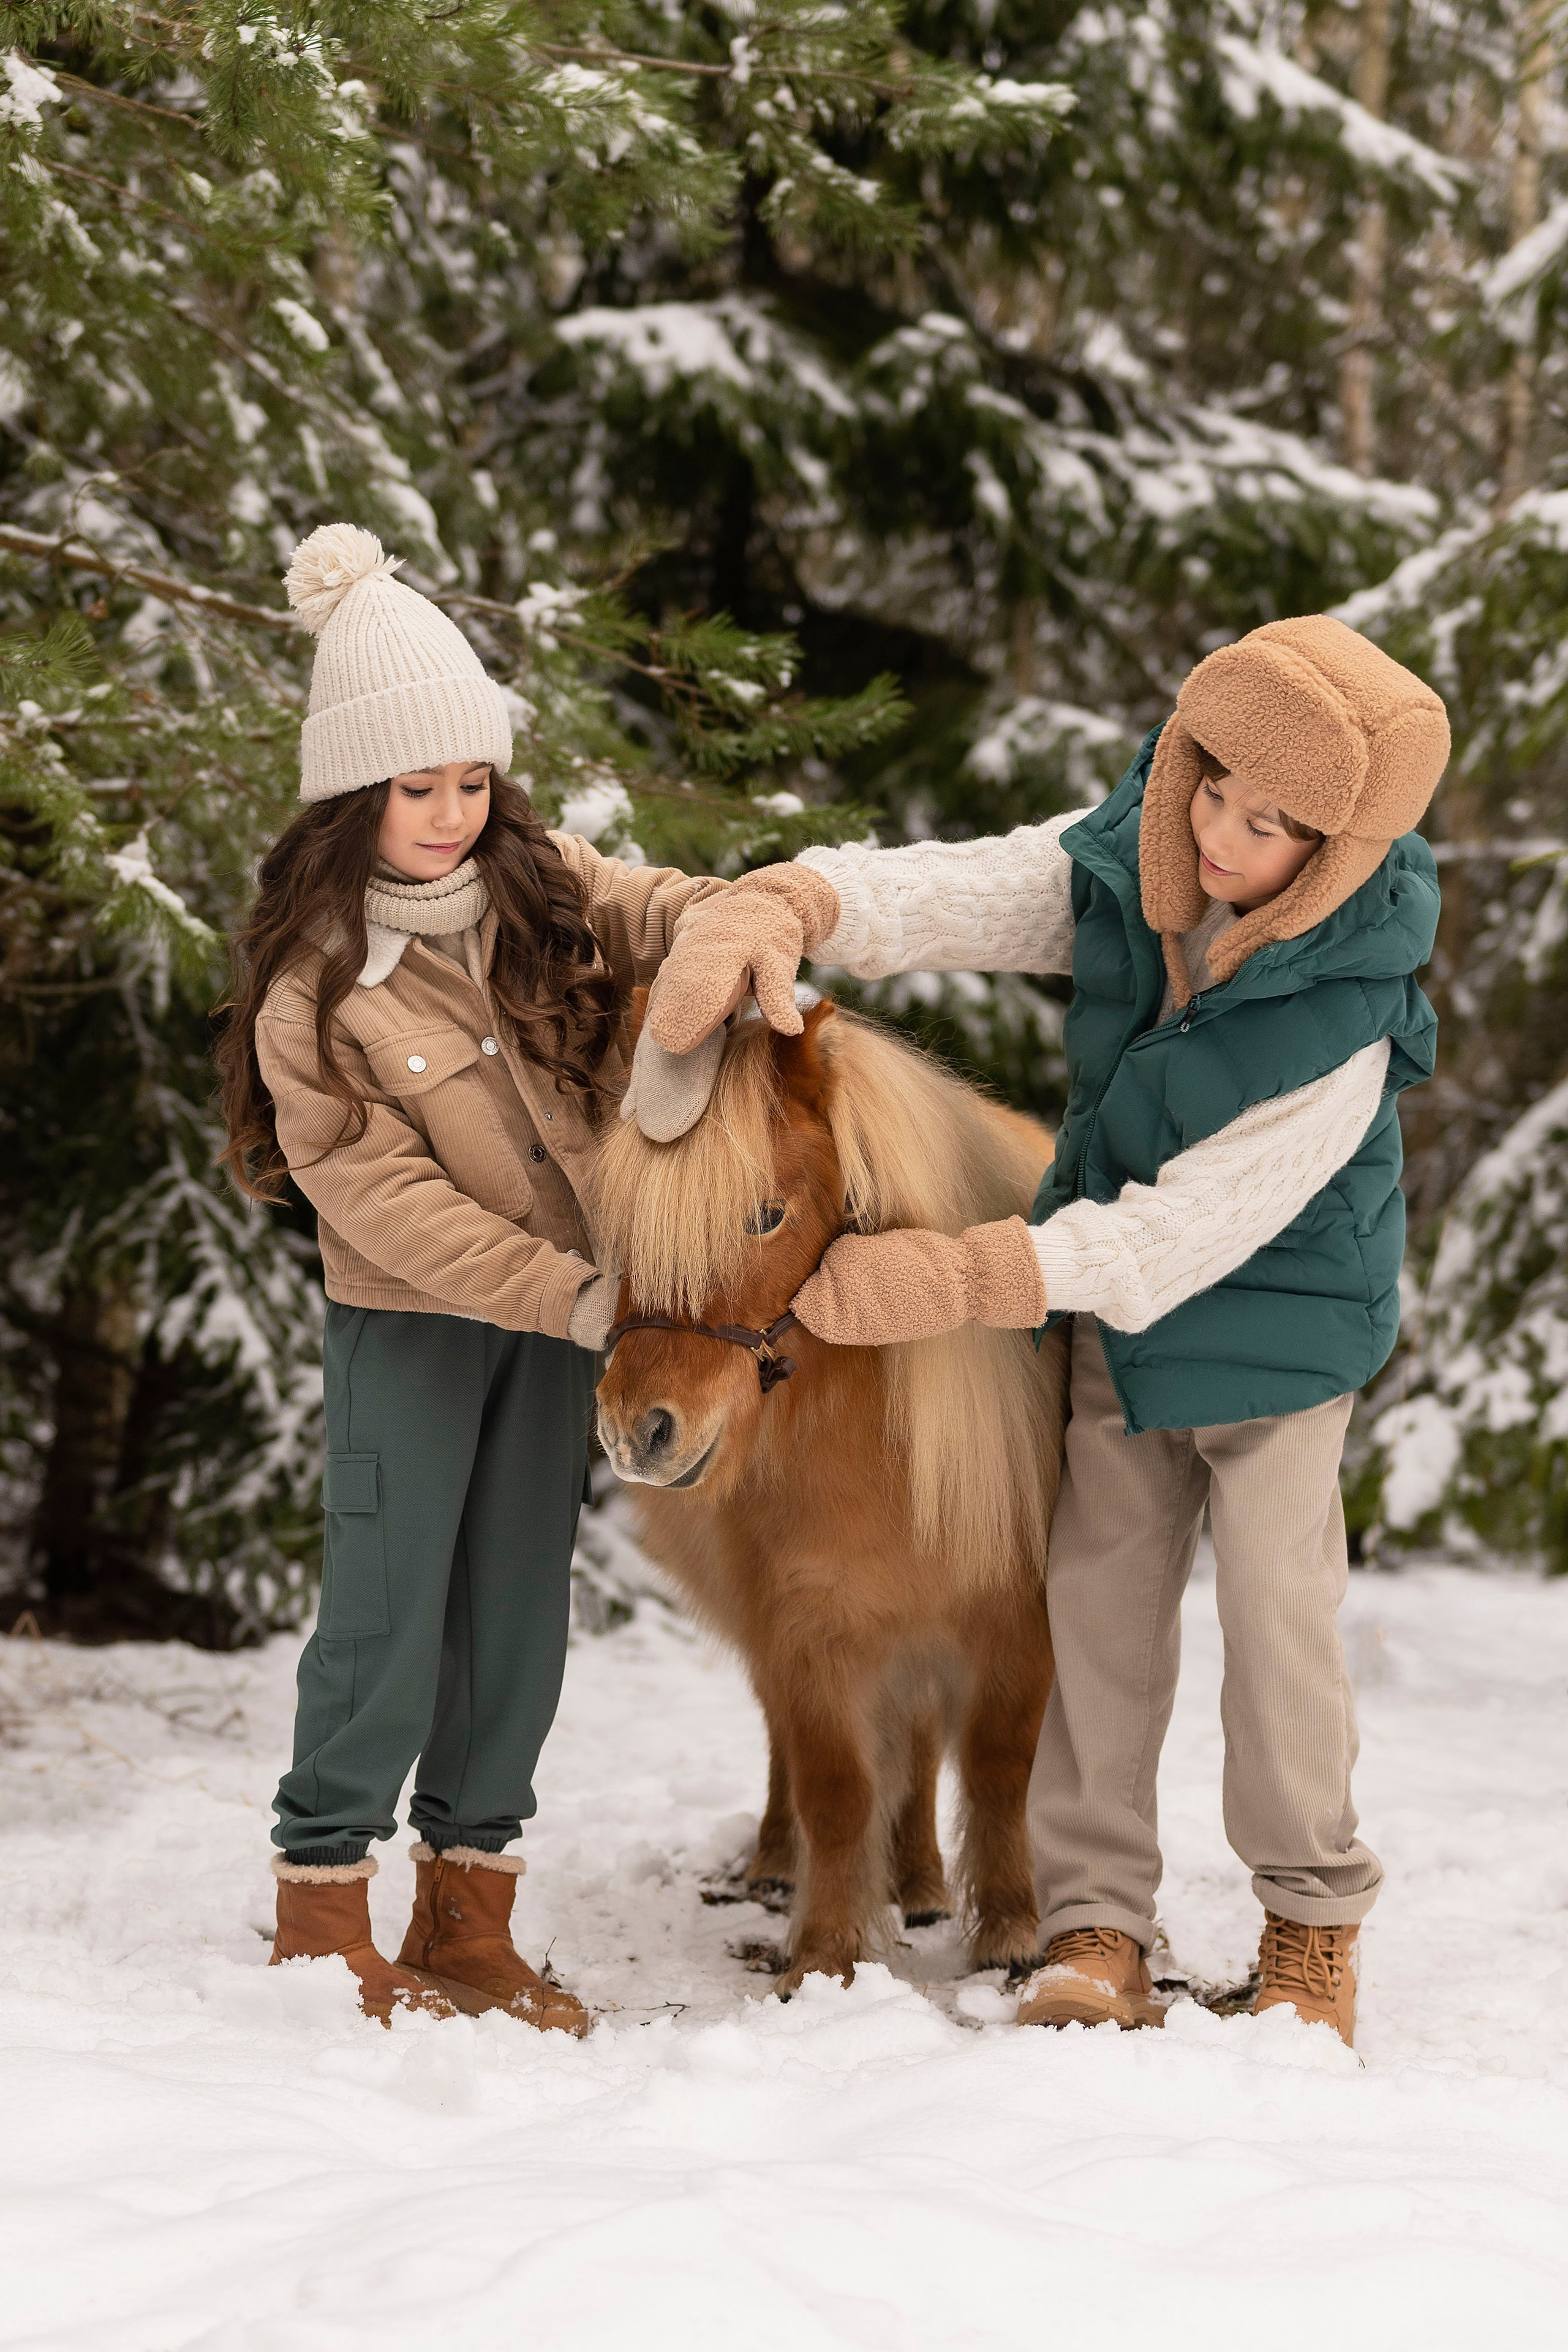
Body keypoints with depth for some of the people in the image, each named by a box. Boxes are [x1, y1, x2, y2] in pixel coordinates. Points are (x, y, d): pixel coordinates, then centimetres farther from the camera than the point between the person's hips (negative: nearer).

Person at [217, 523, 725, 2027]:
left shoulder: (542, 886, -1)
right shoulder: (312, 981, -16)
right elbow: (378, 1193, -20)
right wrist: (569, 1294, -24)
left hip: (559, 1302, 5)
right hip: (409, 1318, -5)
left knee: (520, 1611, 8)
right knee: (390, 1609, -2)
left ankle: (467, 1915, 19)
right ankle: (322, 1913, 12)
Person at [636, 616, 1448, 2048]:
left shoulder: (1344, 1021, -31)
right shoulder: (1119, 869, -16)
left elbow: (1190, 1227, -30)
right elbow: (942, 895, -18)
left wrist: (950, 1282, -32)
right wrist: (778, 913, -42)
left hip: (1278, 1325, -5)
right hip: (1118, 1307, 5)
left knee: (1278, 1616, -3)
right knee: (1103, 1595, 5)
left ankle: (1314, 1923, 18)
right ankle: (1097, 1921, 14)